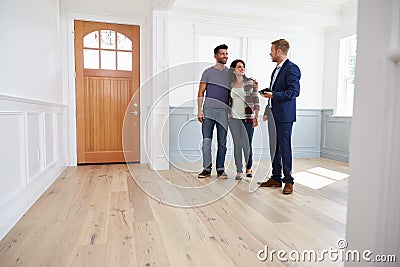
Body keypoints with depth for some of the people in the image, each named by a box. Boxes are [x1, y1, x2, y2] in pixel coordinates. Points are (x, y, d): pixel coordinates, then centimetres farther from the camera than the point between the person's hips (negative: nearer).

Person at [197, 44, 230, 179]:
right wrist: (199, 110, -5)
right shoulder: (208, 72, 6)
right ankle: (207, 169, 7)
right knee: (206, 141, -2)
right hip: (208, 110, -1)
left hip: (223, 112, 2)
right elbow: (201, 93, 3)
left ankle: (220, 169, 14)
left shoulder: (230, 73, 12)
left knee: (222, 142, 5)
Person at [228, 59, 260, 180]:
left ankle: (248, 168, 24)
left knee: (247, 144, 2)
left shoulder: (251, 82, 3)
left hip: (248, 117, -1)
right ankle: (239, 171, 8)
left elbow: (256, 100, 1)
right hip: (234, 117, 1)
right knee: (237, 144, 0)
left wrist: (256, 116, -6)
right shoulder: (229, 84, 7)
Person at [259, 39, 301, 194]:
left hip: (284, 116, -9)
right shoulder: (276, 70, 20)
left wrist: (273, 94, -19)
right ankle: (276, 178, 21)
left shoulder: (291, 68, -8)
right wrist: (267, 111, 17)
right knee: (274, 147, 11)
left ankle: (288, 181, 9)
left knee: (284, 147, -3)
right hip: (273, 115, 9)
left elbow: (294, 92, -16)